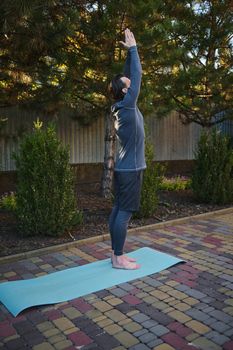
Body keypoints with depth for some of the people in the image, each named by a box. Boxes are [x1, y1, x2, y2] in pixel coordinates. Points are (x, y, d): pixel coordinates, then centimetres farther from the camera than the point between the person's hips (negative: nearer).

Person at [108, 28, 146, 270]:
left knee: (118, 210, 10)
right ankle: (118, 258, 4)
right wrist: (132, 48, -4)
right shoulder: (126, 106, -13)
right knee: (124, 213, -4)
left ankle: (116, 254, 19)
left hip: (125, 168, 10)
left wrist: (129, 53, 17)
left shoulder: (122, 106, 10)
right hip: (130, 169, -10)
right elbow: (137, 76, -11)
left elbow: (129, 76, 18)